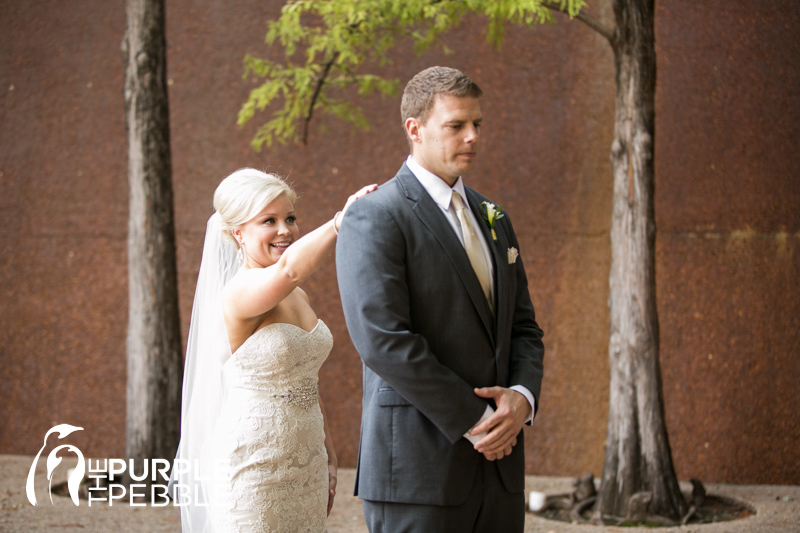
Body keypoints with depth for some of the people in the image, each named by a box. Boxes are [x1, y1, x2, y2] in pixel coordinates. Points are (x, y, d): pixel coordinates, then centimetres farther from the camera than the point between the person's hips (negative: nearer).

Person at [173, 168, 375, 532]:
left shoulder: (298, 297, 10)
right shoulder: (238, 294, -14)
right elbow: (288, 268, -37)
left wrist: (328, 457, 18)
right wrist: (341, 221, -39)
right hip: (252, 470, -7)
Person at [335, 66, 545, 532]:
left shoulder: (492, 218, 16)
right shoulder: (374, 220, -8)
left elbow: (523, 326, 16)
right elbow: (384, 341, -17)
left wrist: (522, 397, -5)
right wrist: (474, 420, -15)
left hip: (498, 464, 7)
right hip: (418, 469, -7)